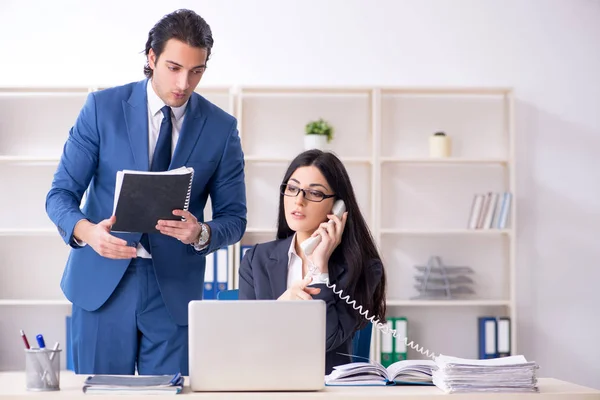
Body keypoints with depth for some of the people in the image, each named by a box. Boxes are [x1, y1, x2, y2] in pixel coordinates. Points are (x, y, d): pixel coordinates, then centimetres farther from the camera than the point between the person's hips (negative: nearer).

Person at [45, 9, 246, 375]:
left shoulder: (221, 127, 0)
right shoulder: (103, 108, -3)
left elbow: (234, 218, 4)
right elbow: (61, 193, -2)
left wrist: (202, 233, -19)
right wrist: (87, 231, -24)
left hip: (174, 291, 1)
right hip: (102, 284, 0)